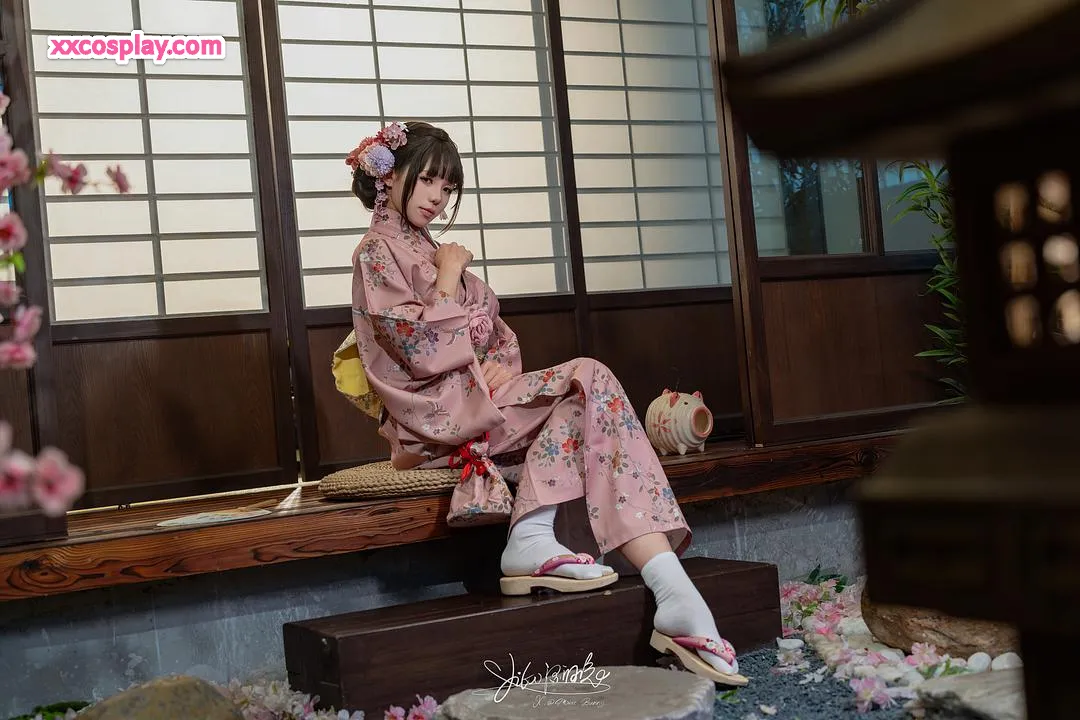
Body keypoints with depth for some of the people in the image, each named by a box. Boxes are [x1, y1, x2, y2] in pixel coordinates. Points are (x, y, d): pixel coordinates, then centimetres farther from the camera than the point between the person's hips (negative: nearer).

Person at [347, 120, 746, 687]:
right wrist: (450, 276, -5)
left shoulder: (429, 249, 26)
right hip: (438, 412, -8)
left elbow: (499, 331, 19)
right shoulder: (377, 251, -1)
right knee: (588, 380, -24)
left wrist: (503, 360, -4)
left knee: (582, 401, -22)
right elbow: (421, 352, -16)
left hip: (474, 398, 8)